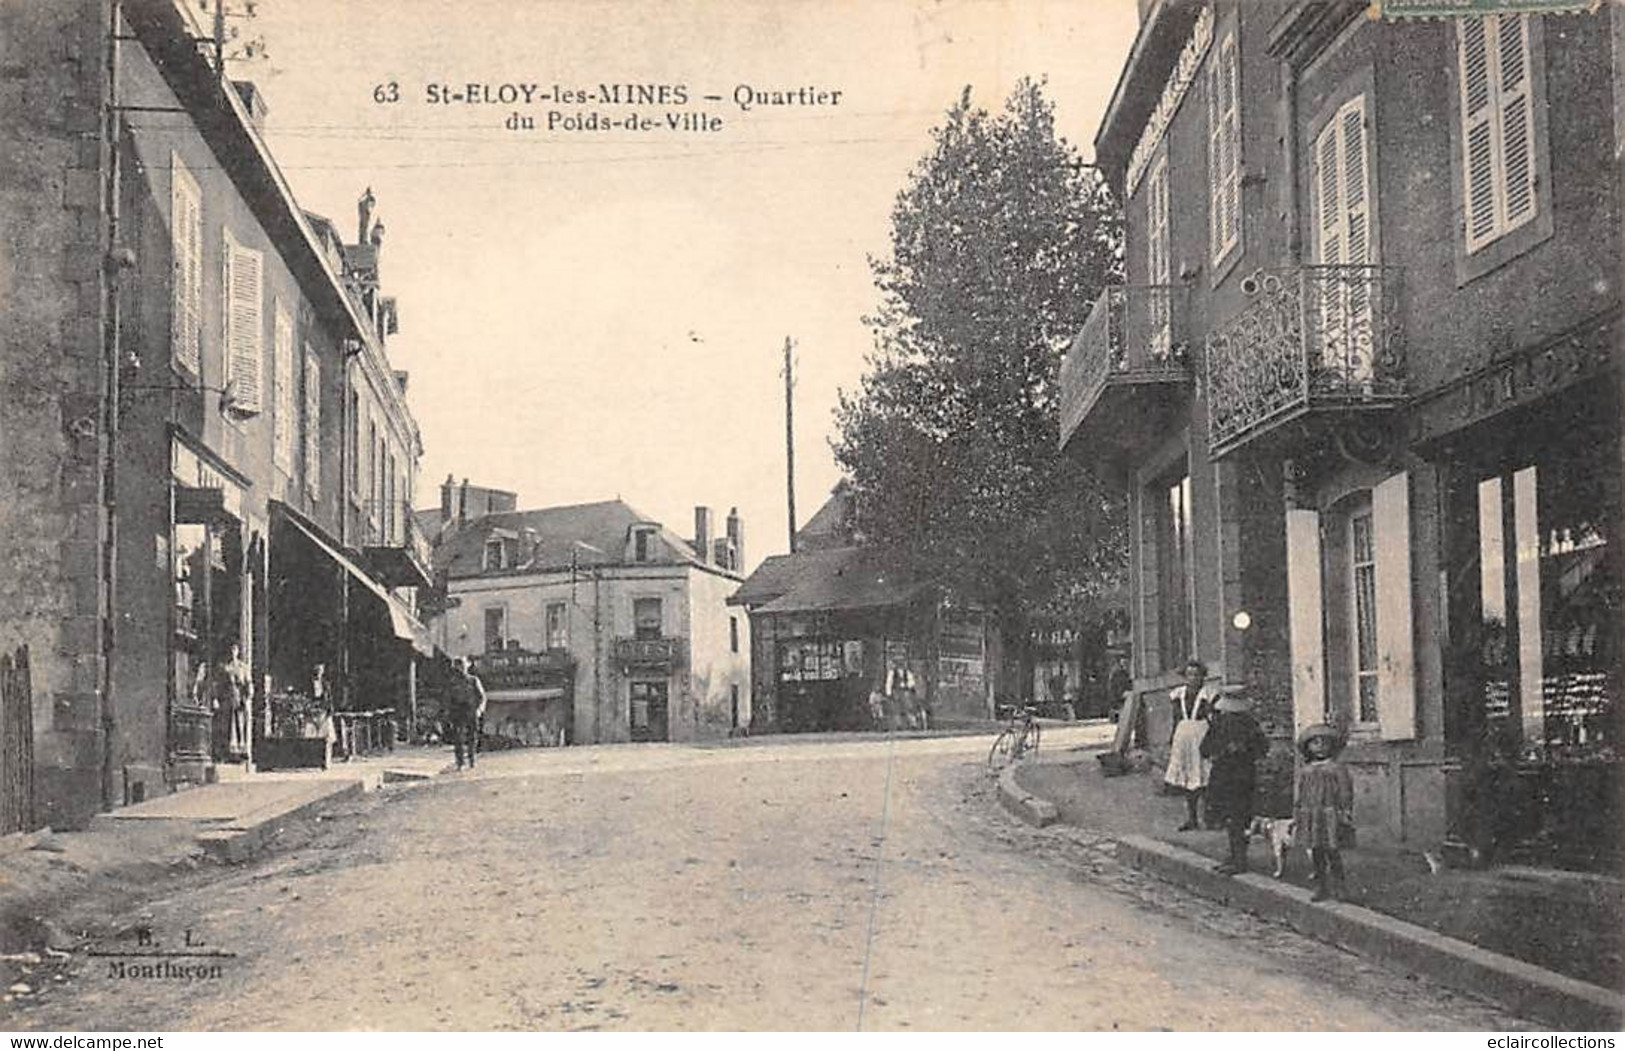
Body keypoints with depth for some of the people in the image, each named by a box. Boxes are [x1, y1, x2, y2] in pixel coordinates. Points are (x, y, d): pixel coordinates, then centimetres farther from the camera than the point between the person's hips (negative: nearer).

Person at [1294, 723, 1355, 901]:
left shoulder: (1337, 769, -3)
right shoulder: (1304, 771, 11)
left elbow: (1345, 793, -3)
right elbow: (1298, 796, 15)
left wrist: (1346, 813, -8)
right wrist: (1296, 817, 13)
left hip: (1331, 817, -4)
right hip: (1311, 818, 4)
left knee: (1333, 853, -3)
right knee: (1316, 854, 8)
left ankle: (1336, 888, 6)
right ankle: (1320, 888, 16)